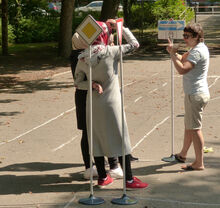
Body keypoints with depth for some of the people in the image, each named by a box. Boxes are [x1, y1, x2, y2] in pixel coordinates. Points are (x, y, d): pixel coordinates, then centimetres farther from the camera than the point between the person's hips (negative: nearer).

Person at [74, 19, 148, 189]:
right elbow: (134, 44, -5)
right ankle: (129, 179, 7)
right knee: (121, 139, 3)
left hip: (93, 103, 4)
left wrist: (93, 85, -6)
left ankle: (102, 177, 21)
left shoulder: (83, 58, -2)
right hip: (112, 103, -4)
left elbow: (78, 83, 5)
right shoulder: (110, 52, -15)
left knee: (97, 139, 12)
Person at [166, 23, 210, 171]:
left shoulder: (197, 51, -19)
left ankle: (199, 163, 1)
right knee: (189, 126, 21)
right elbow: (183, 59, 19)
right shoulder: (198, 48, 14)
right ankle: (183, 155, 36)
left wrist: (172, 54, -17)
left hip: (196, 95, -11)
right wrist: (174, 52, 0)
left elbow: (182, 69, -28)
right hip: (195, 93, 11)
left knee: (194, 128, -5)